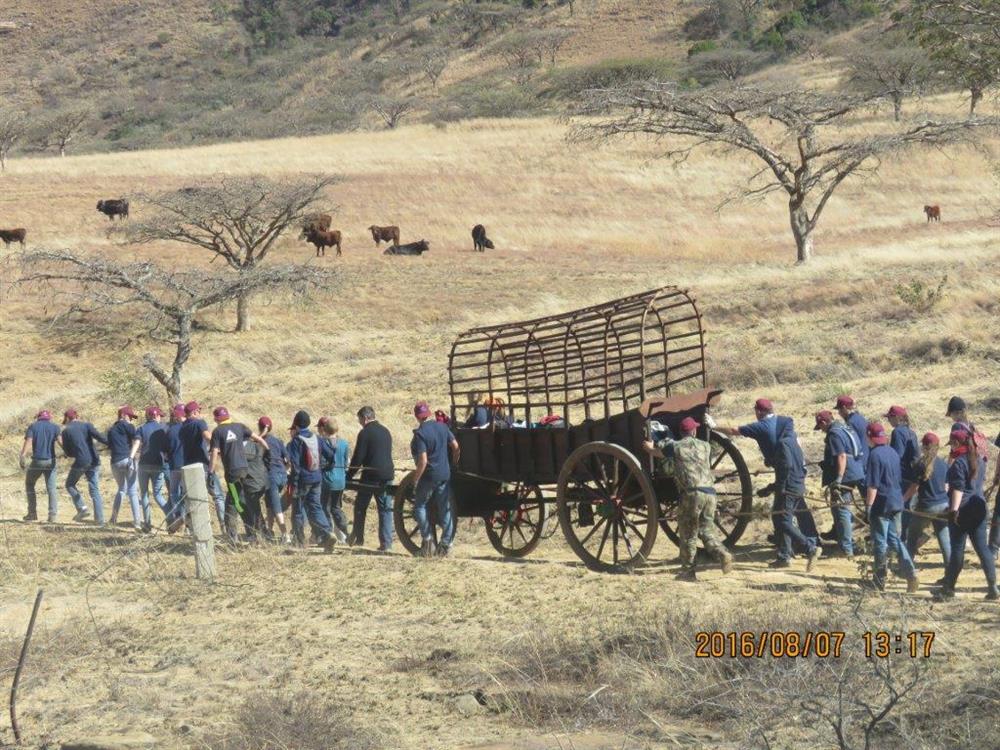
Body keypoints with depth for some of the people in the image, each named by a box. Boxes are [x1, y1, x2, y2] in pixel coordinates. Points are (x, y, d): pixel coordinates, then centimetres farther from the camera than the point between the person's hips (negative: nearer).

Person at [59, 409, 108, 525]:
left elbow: (68, 453, 6)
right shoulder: (86, 425, 6)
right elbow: (100, 437, -9)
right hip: (94, 461, 3)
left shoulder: (66, 431, 3)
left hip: (80, 463, -3)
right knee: (94, 490, 8)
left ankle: (82, 508, 2)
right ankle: (100, 519, 2)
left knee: (70, 485, 19)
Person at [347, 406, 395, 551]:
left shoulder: (365, 433, -8)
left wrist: (349, 475, -1)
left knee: (360, 507, 11)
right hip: (387, 475, 5)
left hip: (371, 475, -5)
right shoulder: (385, 432, 13)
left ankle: (357, 537, 15)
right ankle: (386, 543, -2)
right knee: (386, 509, 4)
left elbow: (358, 457, -10)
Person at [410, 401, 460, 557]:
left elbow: (423, 461, -20)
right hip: (445, 474, 6)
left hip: (429, 476, -6)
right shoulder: (442, 427, 2)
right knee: (445, 509, 8)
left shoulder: (420, 434, -16)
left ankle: (427, 538, 1)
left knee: (420, 506, 10)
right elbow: (455, 446, 4)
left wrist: (415, 480, -12)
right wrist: (454, 463, 18)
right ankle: (446, 544, 7)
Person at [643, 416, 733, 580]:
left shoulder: (675, 447, 5)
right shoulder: (705, 446, 16)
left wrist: (650, 446, 43)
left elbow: (653, 451, 18)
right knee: (706, 529, 15)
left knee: (688, 533, 5)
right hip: (710, 493, 4)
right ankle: (722, 554, -8)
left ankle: (688, 571, 8)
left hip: (692, 493, -4)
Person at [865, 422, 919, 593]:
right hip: (895, 501, 8)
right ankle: (910, 575, 7)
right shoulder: (893, 453, 9)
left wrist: (868, 506, -17)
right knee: (893, 539, 17)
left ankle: (879, 581, 11)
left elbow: (873, 485, -20)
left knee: (880, 542, 2)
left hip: (881, 503, -8)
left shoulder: (875, 455, -17)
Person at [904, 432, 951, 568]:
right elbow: (946, 486, 7)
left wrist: (902, 499, 4)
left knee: (912, 537, 13)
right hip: (943, 506, 4)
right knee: (945, 540, 5)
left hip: (925, 506, -4)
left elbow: (914, 487, -8)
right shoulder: (944, 464, 3)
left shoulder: (921, 464, -11)